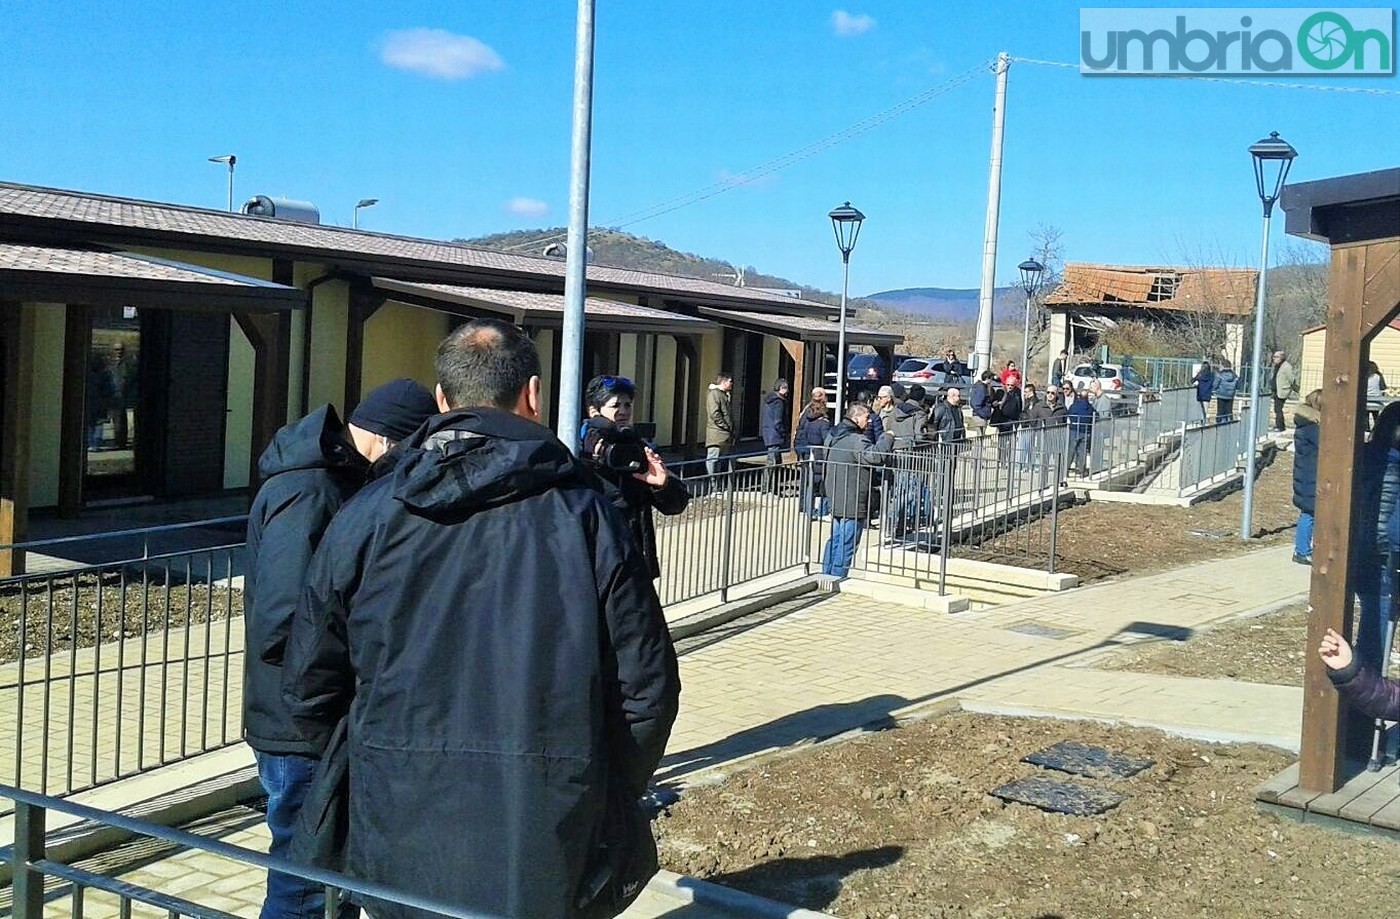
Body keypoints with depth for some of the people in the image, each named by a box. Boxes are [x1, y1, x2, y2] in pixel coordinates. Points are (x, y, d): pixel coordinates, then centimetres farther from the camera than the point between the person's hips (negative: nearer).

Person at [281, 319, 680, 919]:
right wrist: (604, 800, 12)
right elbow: (646, 685, -4)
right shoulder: (585, 514, -6)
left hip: (403, 852, 1)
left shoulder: (366, 515, -3)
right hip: (547, 861, -1)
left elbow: (308, 683, 3)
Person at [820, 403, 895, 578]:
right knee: (847, 543, -3)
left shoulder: (834, 436, 12)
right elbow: (875, 456, -30)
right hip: (853, 502, -10)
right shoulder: (856, 440, -19)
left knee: (835, 540, 18)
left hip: (836, 499, 10)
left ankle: (826, 575, 23)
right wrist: (887, 438, -15)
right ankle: (838, 577, 0)